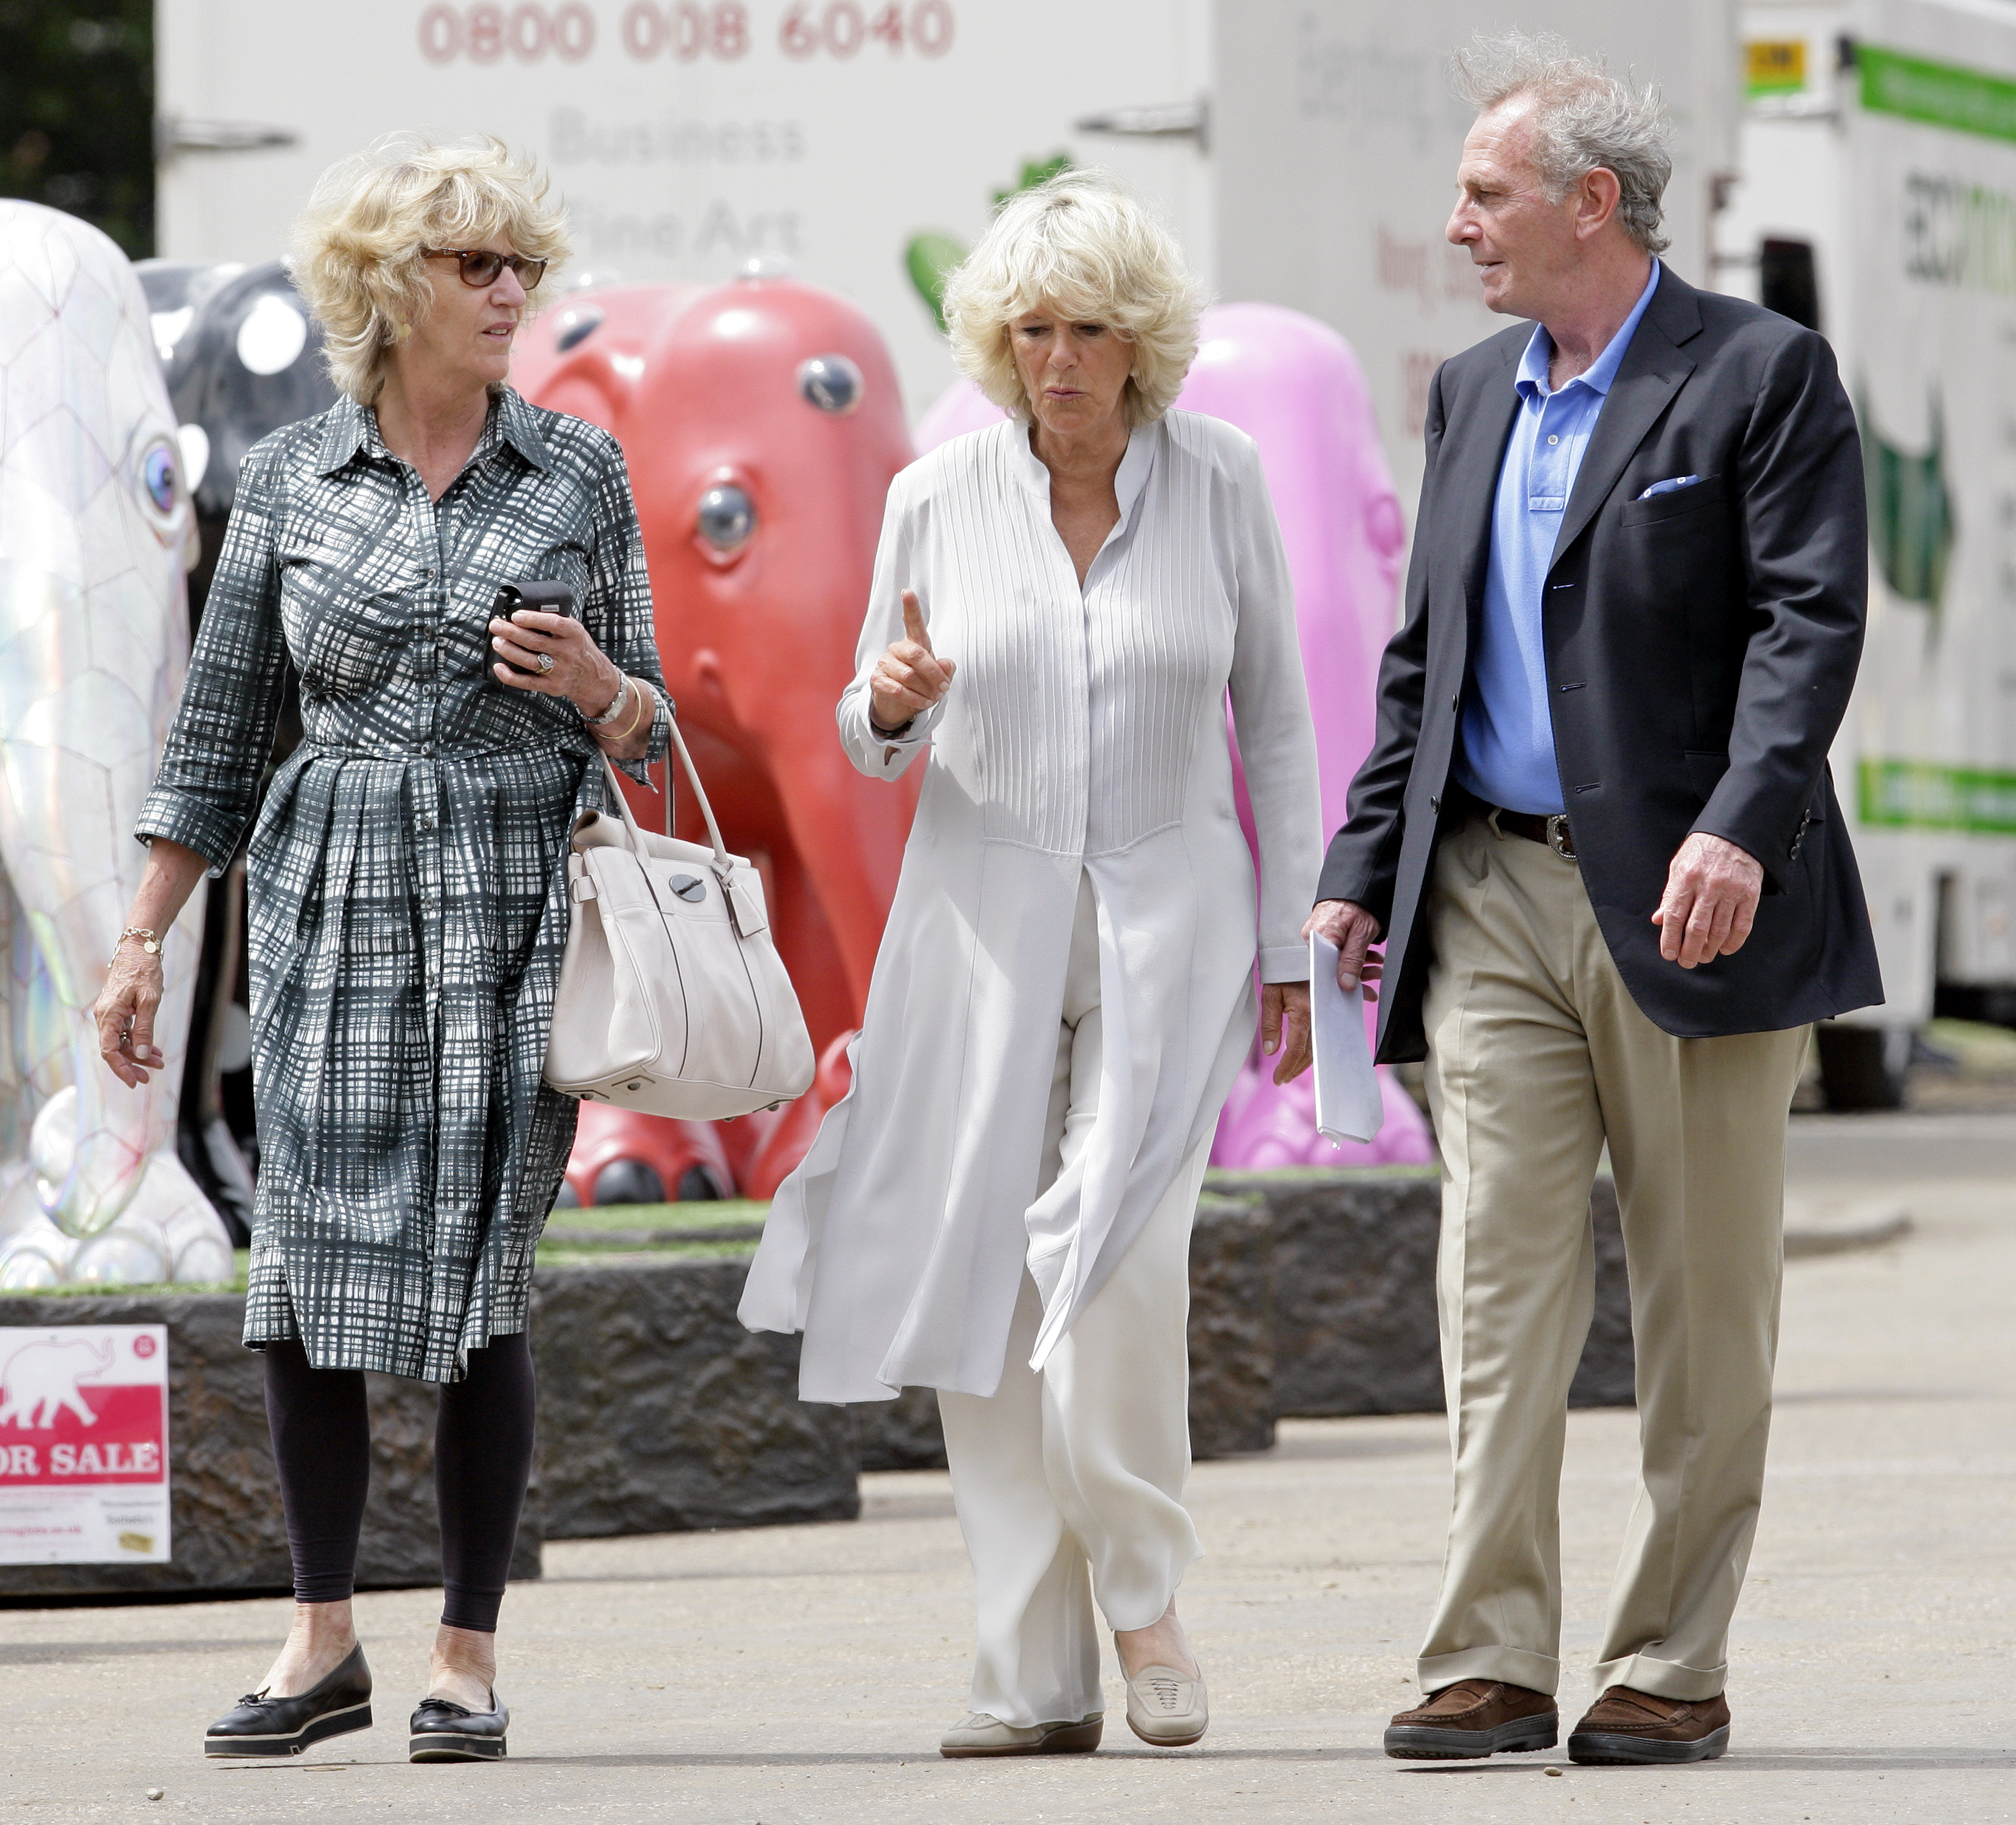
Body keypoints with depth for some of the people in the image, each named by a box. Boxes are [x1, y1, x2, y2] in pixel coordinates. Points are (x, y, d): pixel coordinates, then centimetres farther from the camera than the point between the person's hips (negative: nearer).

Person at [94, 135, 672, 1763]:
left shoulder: (579, 473, 5)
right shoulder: (291, 480, 6)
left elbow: (648, 735, 9)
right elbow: (220, 727, 9)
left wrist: (595, 685, -14)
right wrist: (143, 941, 6)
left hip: (516, 901, -1)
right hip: (335, 897, 1)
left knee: (476, 1275, -4)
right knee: (308, 1265, -4)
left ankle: (469, 1654, 4)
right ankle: (323, 1640, 7)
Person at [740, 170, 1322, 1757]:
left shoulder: (1220, 482, 1)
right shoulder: (939, 498, 3)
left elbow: (1274, 717, 8)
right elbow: (873, 743, 12)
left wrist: (1288, 947, 5)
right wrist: (892, 702, -13)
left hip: (1166, 922, -2)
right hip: (983, 917, 2)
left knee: (1116, 1257, -20)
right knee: (983, 1286, -2)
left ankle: (1144, 1594, 1)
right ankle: (1036, 1674, 4)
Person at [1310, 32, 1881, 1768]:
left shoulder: (1764, 375, -4)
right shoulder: (1472, 392, 16)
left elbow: (1811, 623, -12)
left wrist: (1740, 829, -26)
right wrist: (1359, 872, 13)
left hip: (1685, 905, -5)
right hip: (1492, 900, 5)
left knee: (1703, 1312, 2)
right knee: (1501, 1292, -2)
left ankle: (1672, 1671, 7)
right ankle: (1492, 1667, -4)